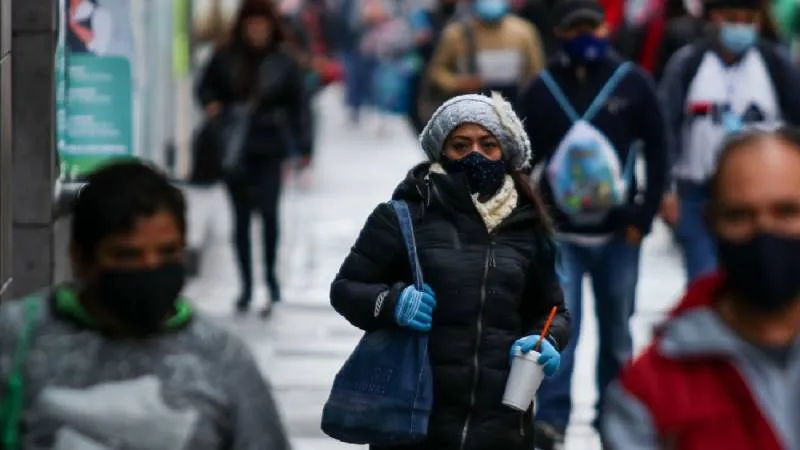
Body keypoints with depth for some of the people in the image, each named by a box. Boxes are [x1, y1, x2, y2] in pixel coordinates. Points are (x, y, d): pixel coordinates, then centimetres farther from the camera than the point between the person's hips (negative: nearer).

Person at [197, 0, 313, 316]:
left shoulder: (283, 62, -2)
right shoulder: (226, 58, 2)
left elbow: (299, 106, 0)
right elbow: (206, 86, 16)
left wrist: (304, 147, -5)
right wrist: (211, 104, -6)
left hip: (269, 147, -2)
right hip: (234, 147, 2)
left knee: (268, 210, -12)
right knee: (241, 216, 8)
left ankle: (271, 274, 8)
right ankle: (246, 285, 17)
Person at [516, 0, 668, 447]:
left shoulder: (633, 83, -2)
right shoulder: (542, 90, 0)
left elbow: (657, 152, 1)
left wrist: (644, 216, -3)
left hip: (618, 233, 1)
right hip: (560, 234, 0)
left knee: (616, 328, 11)